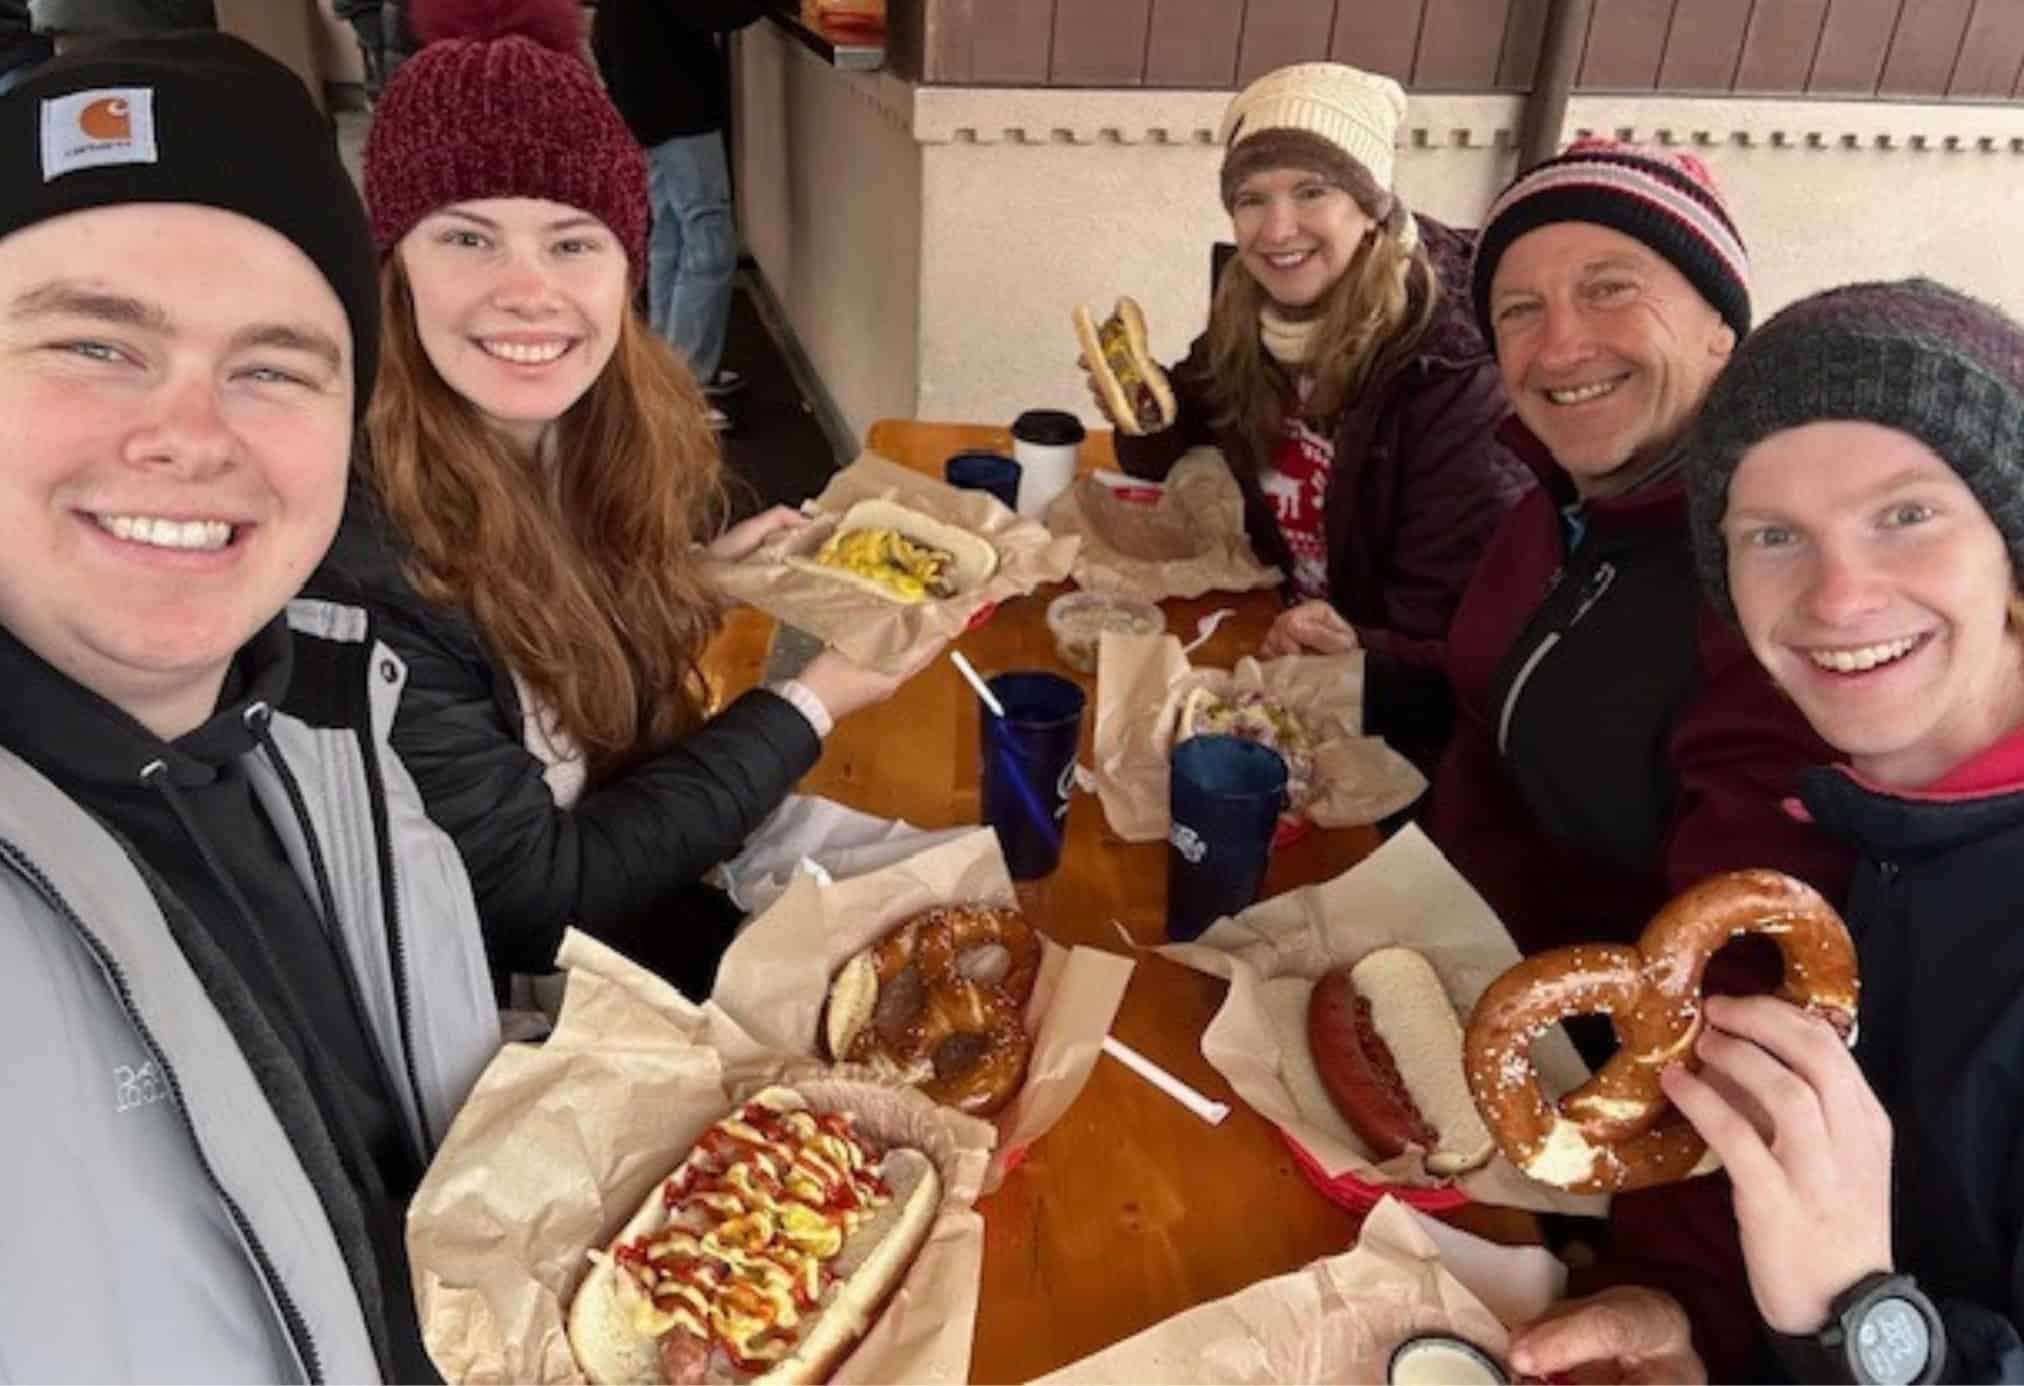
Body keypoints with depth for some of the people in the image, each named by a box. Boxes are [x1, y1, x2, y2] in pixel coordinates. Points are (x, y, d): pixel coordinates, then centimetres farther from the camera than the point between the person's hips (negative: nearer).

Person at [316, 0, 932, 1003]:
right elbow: (528, 897, -24)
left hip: (641, 902, 6)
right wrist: (807, 707, -20)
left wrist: (698, 575, -7)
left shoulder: (601, 433, -9)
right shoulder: (348, 545, -30)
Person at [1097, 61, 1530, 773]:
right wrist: (1143, 418, -11)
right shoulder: (1250, 324, -4)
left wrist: (1361, 658, -43)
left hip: (1387, 715, -6)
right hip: (1280, 658, 6)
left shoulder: (1454, 375, -24)